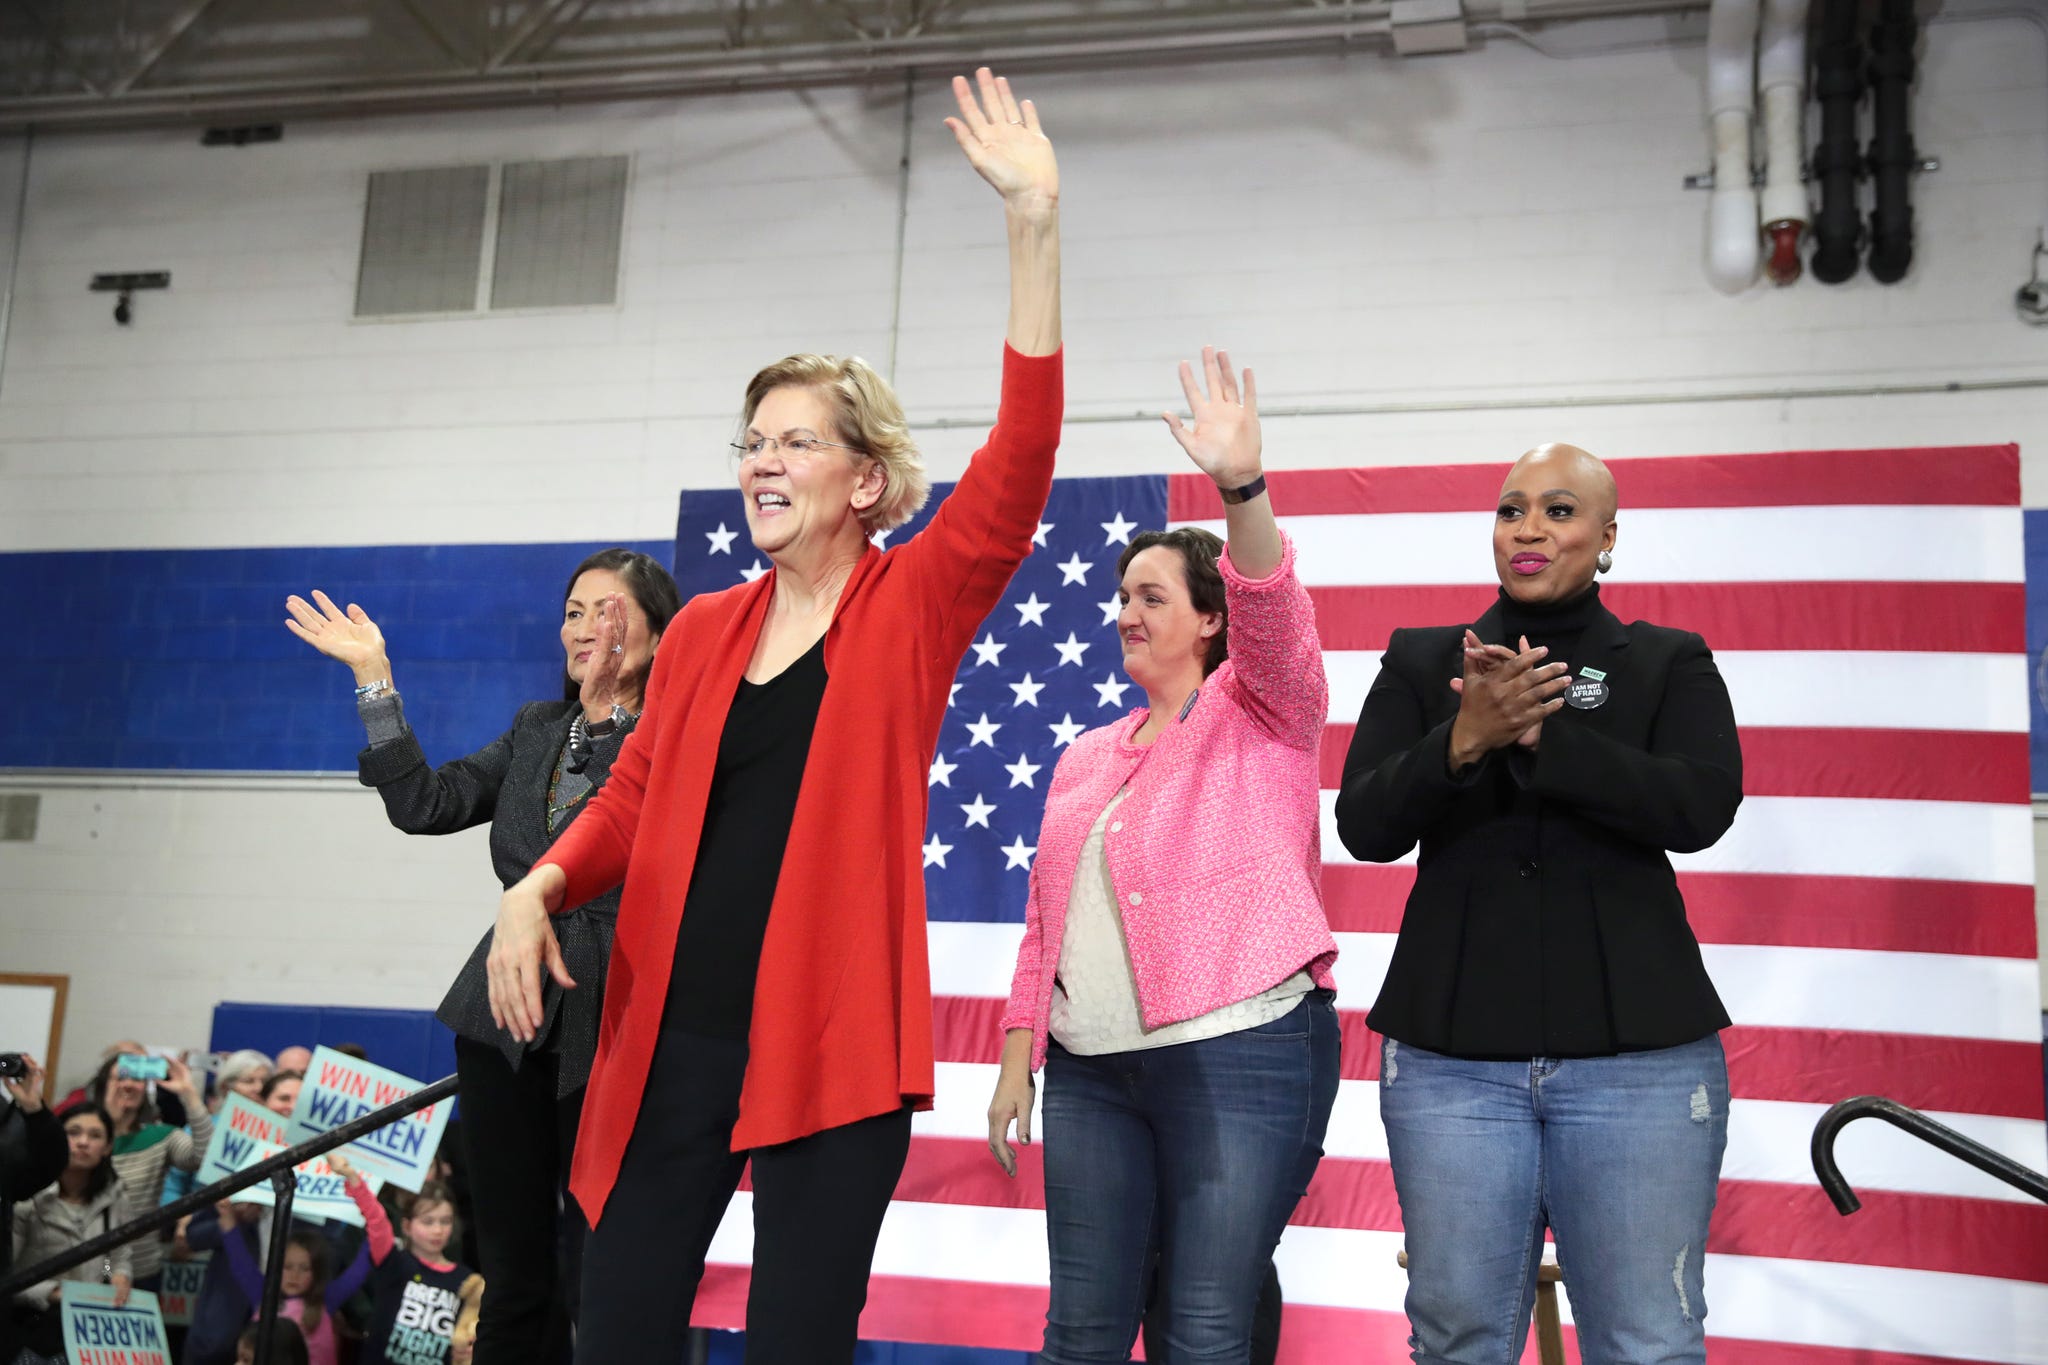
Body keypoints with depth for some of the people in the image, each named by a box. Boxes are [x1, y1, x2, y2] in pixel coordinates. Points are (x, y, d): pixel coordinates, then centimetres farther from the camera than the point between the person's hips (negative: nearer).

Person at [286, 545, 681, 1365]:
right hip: (508, 1019, 6)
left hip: (612, 1028, -5)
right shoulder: (538, 730, 17)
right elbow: (426, 804, 9)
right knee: (512, 1277, 10)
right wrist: (374, 680, 6)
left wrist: (605, 706, -24)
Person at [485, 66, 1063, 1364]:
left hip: (831, 1039, -4)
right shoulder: (702, 632, 12)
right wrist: (542, 883, -5)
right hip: (673, 1034, 4)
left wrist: (1035, 226, -20)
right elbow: (635, 796, 16)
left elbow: (1020, 459, -13)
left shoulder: (913, 607, -1)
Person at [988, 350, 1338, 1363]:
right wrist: (1016, 1056, 13)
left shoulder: (1260, 712, 3)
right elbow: (1043, 919, 18)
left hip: (1240, 1054, -5)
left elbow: (1273, 619, -18)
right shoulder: (1086, 759, 19)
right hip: (1089, 1068, 6)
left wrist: (1241, 490, -35)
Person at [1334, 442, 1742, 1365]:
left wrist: (1537, 734, -18)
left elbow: (1703, 806, -11)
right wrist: (1464, 740, -19)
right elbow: (1364, 827, -1)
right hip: (1450, 1052, 1)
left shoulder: (1670, 664, 7)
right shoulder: (1420, 662, 9)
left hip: (1637, 1055, -1)